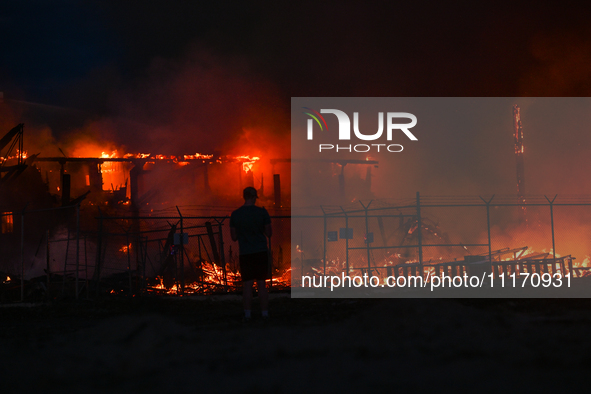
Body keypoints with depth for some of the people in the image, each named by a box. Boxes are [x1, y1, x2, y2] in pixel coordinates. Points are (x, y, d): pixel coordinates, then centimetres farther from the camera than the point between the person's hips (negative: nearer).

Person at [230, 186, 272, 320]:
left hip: (244, 253, 1)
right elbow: (269, 233, -1)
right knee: (262, 284, 4)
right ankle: (265, 314, 6)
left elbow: (234, 237, 4)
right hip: (261, 252, -1)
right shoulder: (262, 212, -6)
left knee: (247, 284, 3)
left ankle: (247, 314, 1)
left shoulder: (235, 214, -1)